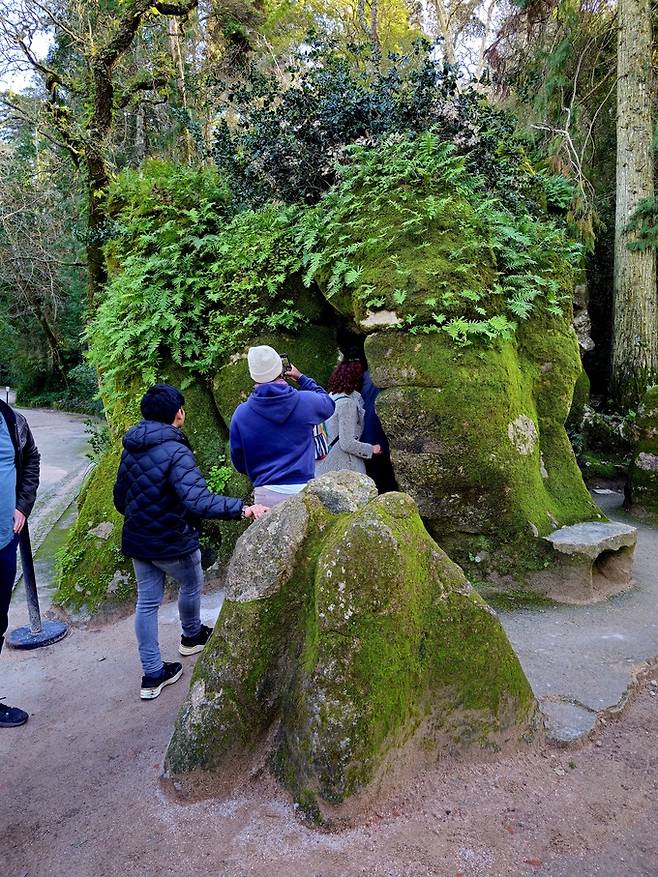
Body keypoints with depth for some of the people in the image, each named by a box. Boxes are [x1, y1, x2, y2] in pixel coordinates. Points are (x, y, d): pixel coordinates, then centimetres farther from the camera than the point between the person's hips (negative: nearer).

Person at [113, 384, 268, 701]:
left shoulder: (131, 448, 0)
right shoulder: (175, 452, -25)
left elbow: (120, 498, 10)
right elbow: (198, 501, -37)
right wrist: (242, 508, -40)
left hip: (137, 540, 6)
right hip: (173, 542, -6)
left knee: (147, 602, 13)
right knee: (192, 585, 22)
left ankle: (153, 674, 19)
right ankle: (192, 636, 46)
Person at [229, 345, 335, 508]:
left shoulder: (241, 414, -2)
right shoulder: (306, 401, -4)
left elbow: (239, 463, 7)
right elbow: (329, 404, 22)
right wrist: (301, 378, 28)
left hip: (266, 494, 0)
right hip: (304, 488, 0)